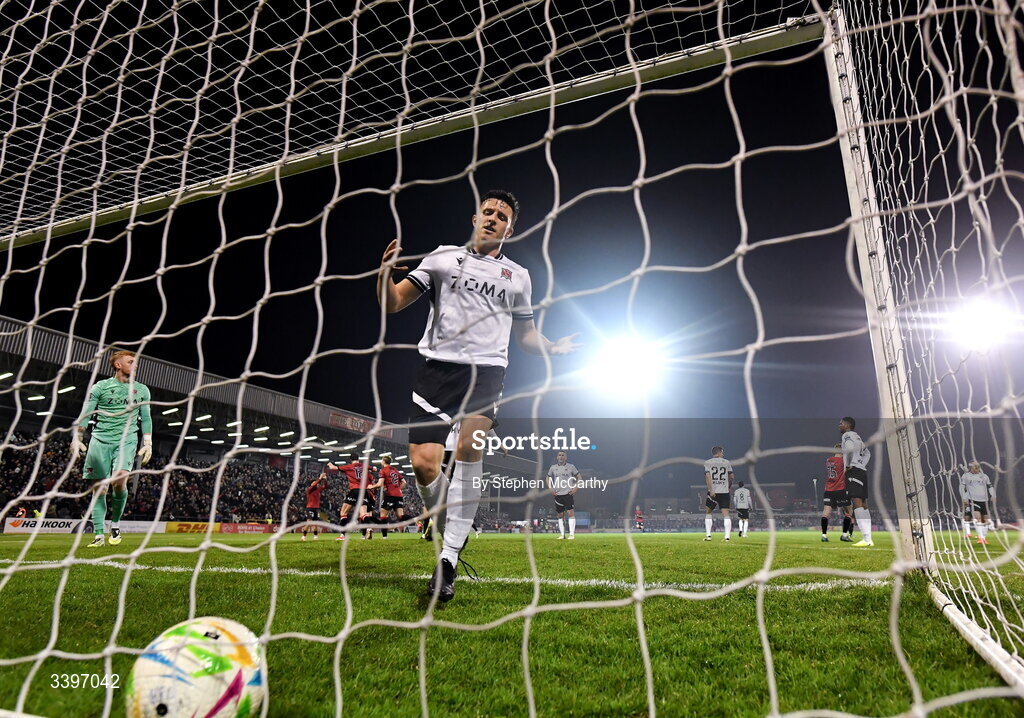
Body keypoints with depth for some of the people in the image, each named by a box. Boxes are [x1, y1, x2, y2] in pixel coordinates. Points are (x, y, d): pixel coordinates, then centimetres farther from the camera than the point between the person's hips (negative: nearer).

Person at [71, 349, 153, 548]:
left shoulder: (142, 390, 13)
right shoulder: (100, 387, 7)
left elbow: (146, 418, 15)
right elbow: (85, 414, 4)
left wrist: (148, 444, 8)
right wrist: (77, 439, -7)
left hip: (127, 440, 0)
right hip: (100, 440, 0)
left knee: (119, 480, -20)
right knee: (99, 488, -1)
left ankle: (115, 523, 2)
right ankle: (98, 535, 7)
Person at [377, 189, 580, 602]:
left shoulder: (517, 276, 20)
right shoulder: (443, 257, 14)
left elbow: (525, 336, 27)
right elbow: (392, 304, 10)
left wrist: (552, 347, 6)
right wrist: (385, 273, -12)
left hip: (487, 370, 0)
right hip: (438, 366, 0)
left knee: (469, 447, -25)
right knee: (423, 463, -10)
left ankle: (448, 559, -16)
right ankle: (442, 520, 24)